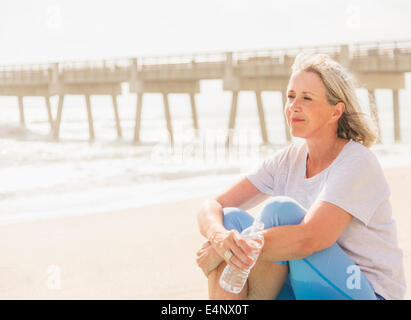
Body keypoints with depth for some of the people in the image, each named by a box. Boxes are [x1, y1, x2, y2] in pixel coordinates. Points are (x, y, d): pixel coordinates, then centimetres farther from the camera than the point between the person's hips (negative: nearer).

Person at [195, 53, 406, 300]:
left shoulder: (357, 163, -16)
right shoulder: (288, 160, 4)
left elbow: (308, 239, -31)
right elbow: (211, 207, -3)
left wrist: (218, 252, -24)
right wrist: (220, 238, -29)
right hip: (306, 288, 6)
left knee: (280, 209, -25)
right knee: (230, 218, -12)